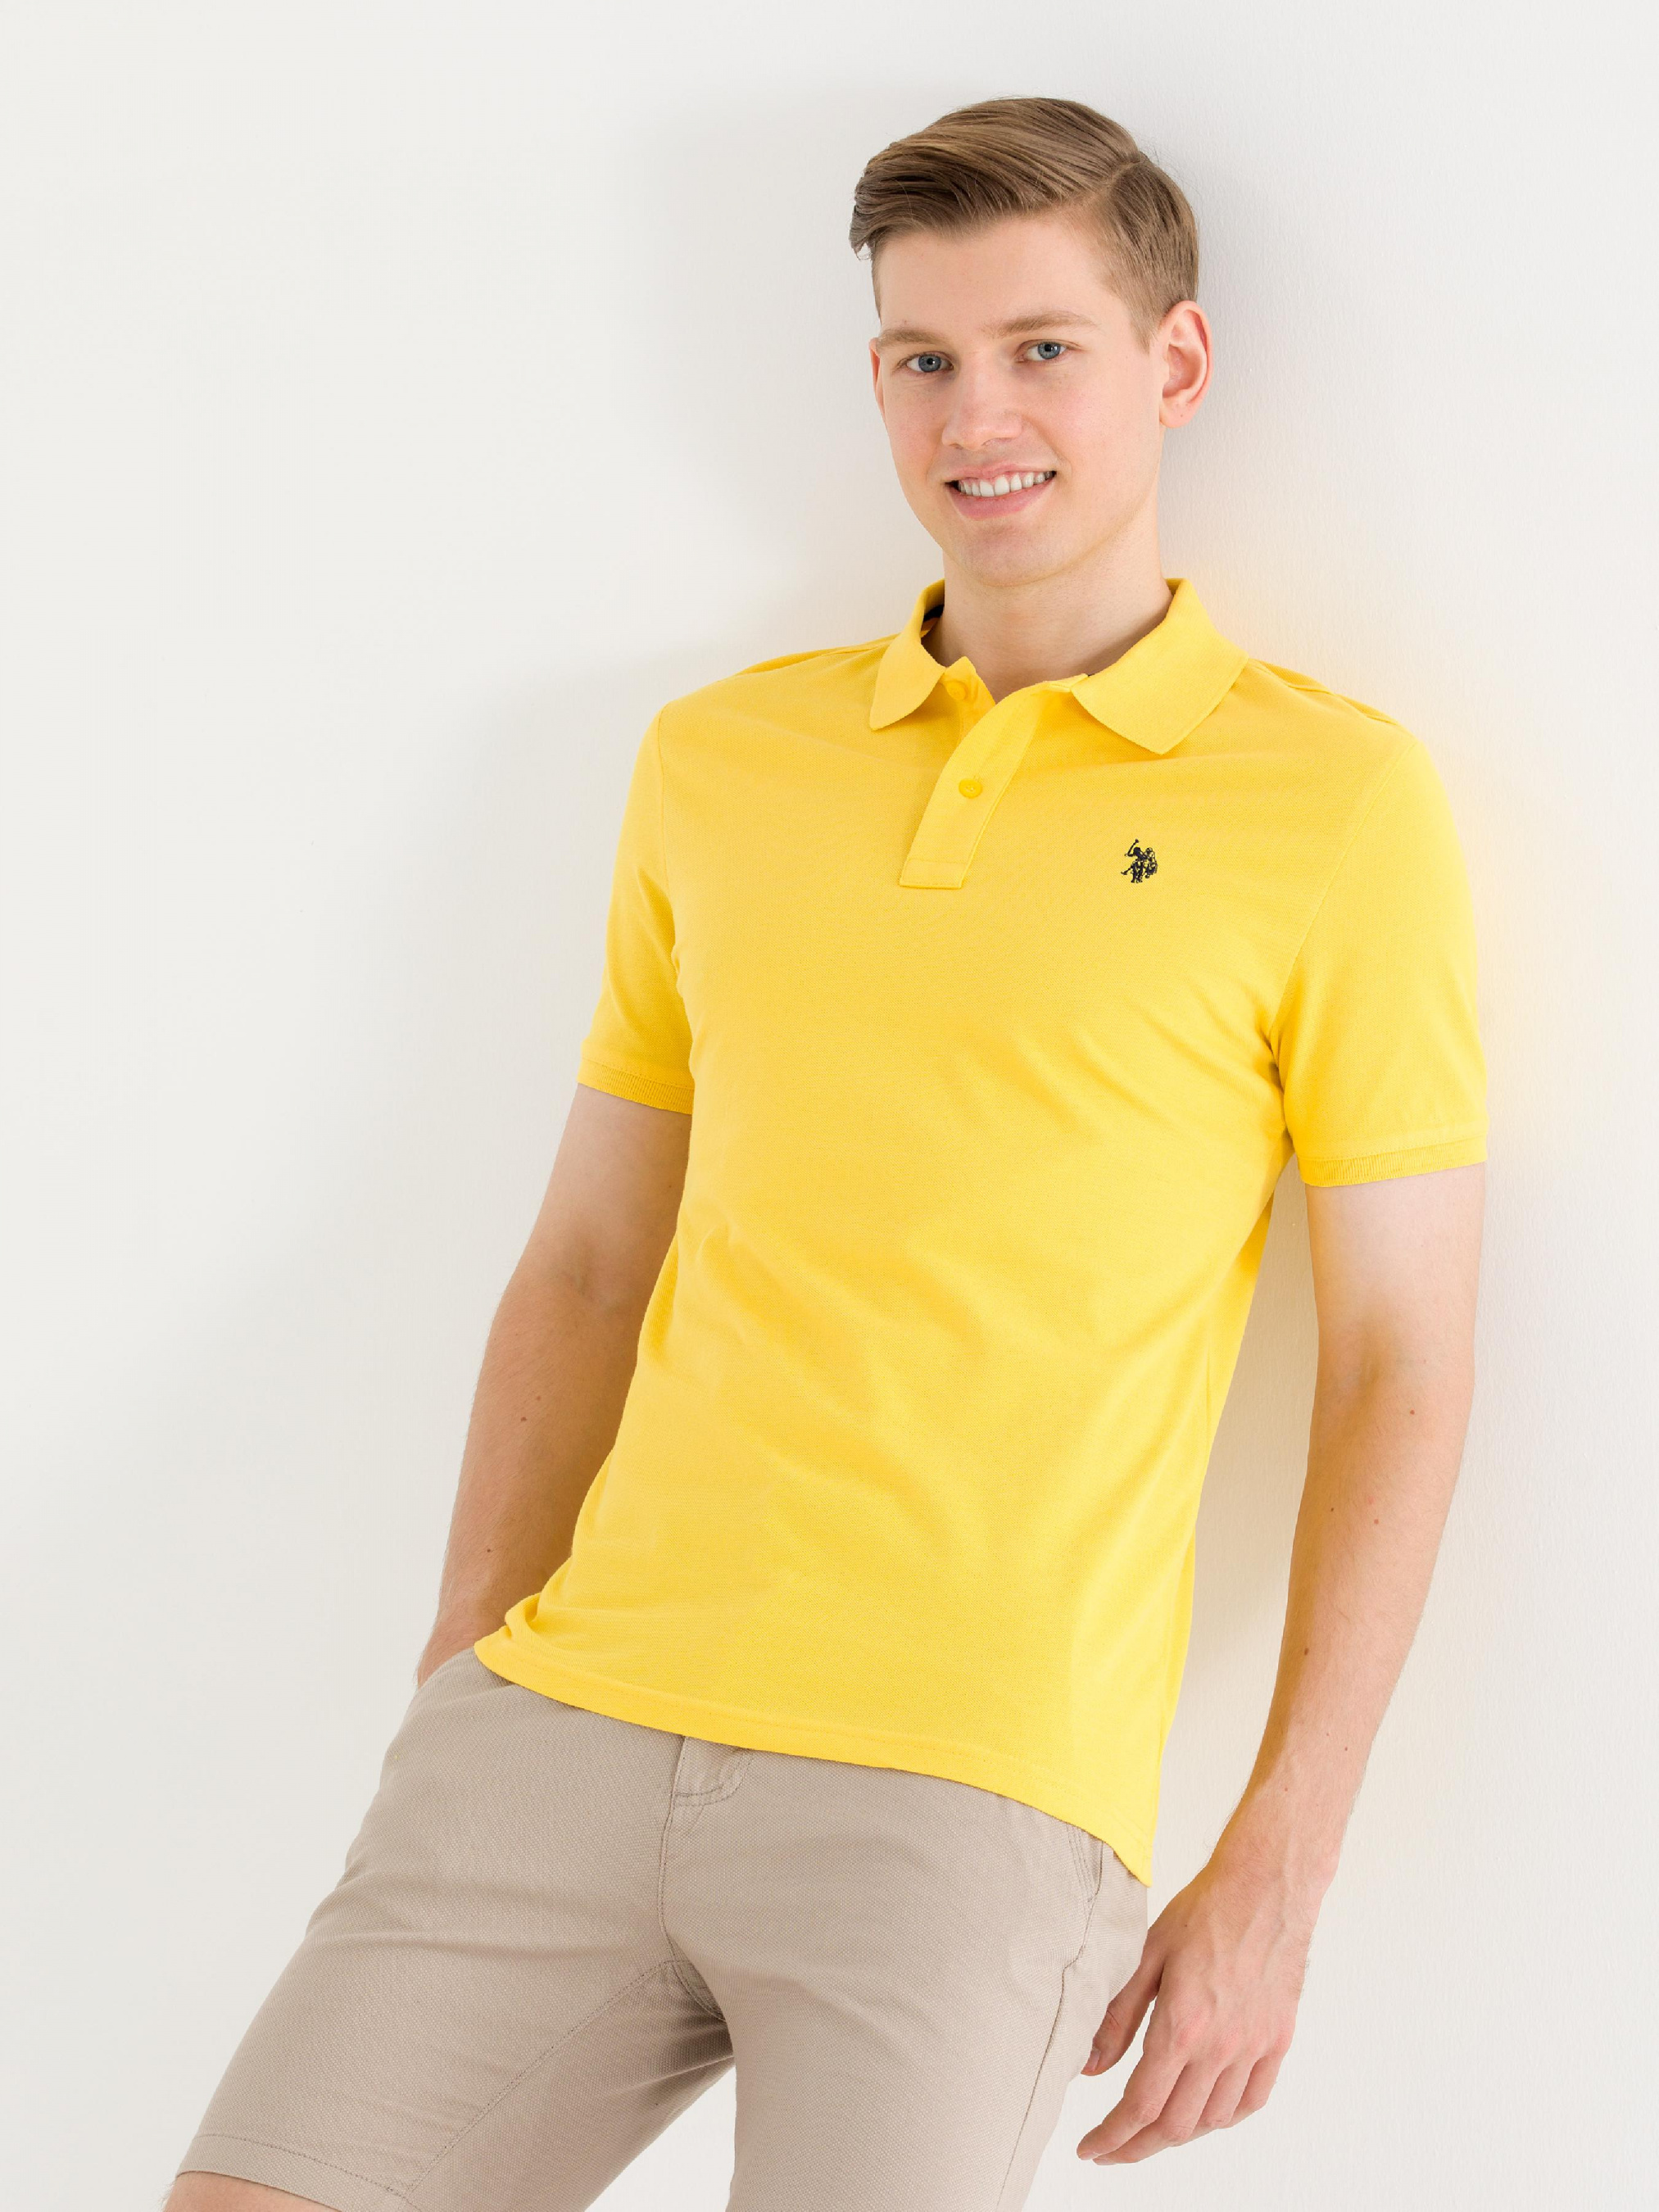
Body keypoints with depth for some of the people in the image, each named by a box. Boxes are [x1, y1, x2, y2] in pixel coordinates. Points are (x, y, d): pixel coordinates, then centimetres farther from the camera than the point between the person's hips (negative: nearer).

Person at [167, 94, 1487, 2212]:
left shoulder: (1334, 799, 1)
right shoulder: (718, 761, 14)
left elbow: (1399, 1367, 1)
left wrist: (1273, 1876, -3)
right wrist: (455, 1693, 11)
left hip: (968, 1779, -3)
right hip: (573, 1717, 3)